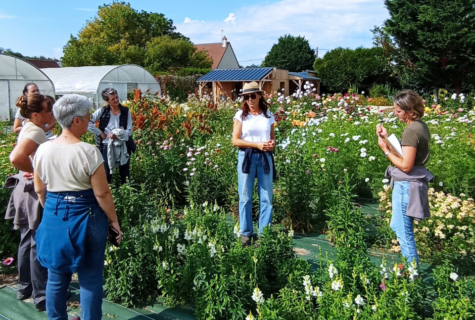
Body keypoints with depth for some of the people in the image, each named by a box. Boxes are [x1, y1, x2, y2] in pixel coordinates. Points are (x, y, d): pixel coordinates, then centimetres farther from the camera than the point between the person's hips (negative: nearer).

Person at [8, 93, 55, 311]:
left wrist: (29, 171, 3)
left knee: (27, 241, 18)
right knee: (39, 244, 0)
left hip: (26, 188, 10)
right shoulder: (36, 131, -20)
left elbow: (16, 157, 15)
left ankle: (25, 288, 32)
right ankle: (41, 297, 11)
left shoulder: (28, 129, 9)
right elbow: (16, 158, -33)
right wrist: (36, 172, -19)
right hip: (36, 191, -10)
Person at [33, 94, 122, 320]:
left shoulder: (43, 149, 0)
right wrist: (114, 221, -4)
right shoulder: (88, 151, -18)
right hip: (85, 218, -6)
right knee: (89, 279, 7)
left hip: (53, 218, 6)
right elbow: (102, 193, -15)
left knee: (56, 277, 19)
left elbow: (39, 190, 8)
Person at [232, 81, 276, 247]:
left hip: (265, 157, 2)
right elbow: (235, 140, -4)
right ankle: (246, 233, 15)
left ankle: (264, 233, 15)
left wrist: (272, 143, -7)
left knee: (266, 197, 3)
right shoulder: (241, 115, 1)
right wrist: (257, 144, -14)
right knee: (245, 197, 3)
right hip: (246, 157, -2)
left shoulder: (268, 115, 9)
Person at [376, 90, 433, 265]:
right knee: (398, 227, 22)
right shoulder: (419, 125, 9)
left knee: (404, 231, 0)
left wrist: (386, 150, -13)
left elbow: (405, 165, -23)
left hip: (406, 185, -11)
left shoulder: (412, 130, -20)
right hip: (411, 182, 11)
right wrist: (387, 138, 4)